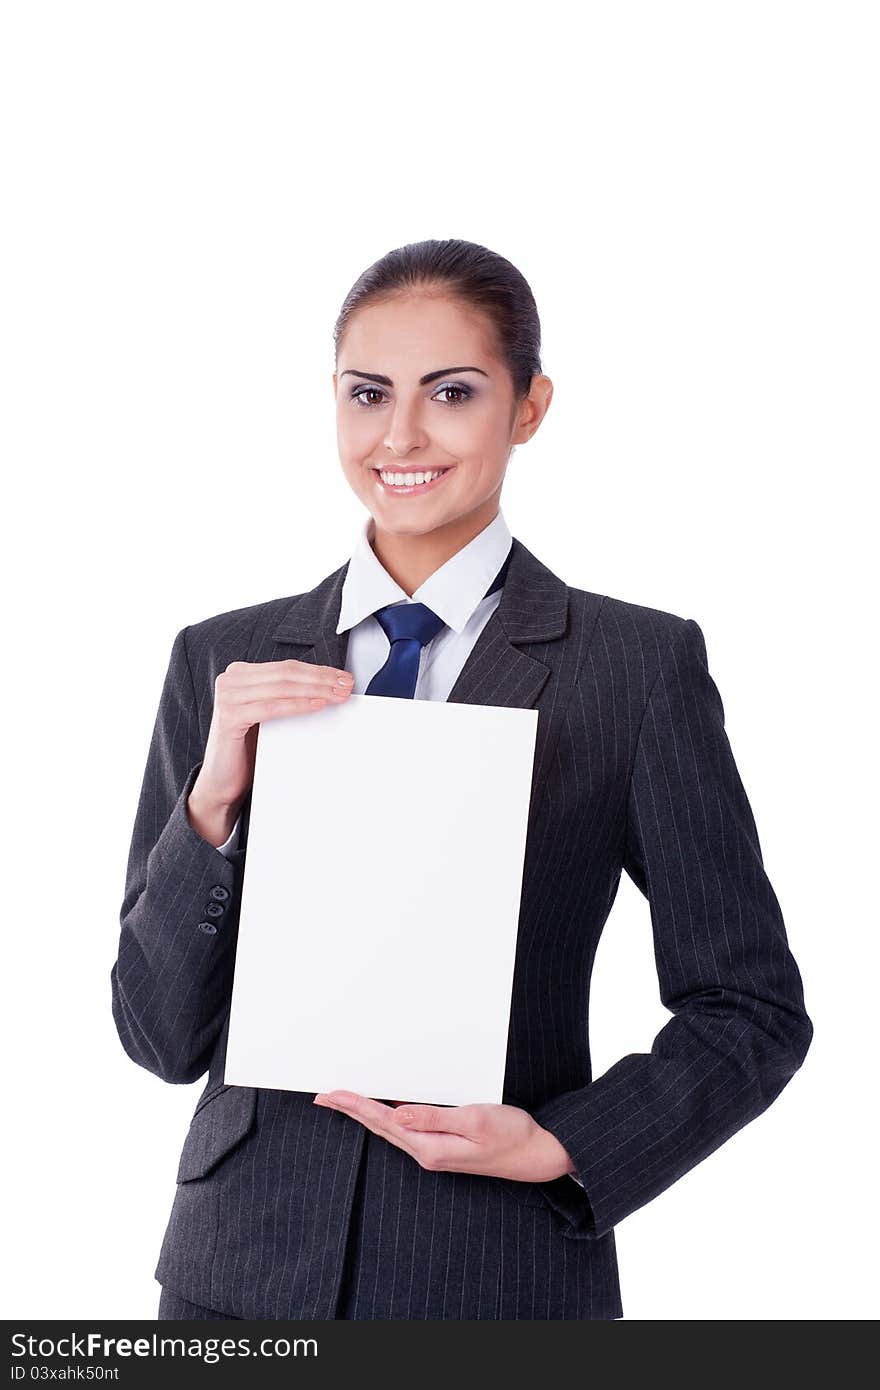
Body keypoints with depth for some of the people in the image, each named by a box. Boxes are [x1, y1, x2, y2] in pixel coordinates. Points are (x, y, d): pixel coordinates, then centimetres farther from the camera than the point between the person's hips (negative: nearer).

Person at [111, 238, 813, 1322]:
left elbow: (753, 1010, -1)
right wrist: (214, 802, -14)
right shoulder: (222, 661, 1)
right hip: (245, 1269, 2)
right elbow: (161, 1036, 0)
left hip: (501, 1273, -2)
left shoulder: (645, 666, -6)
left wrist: (560, 1148, -14)